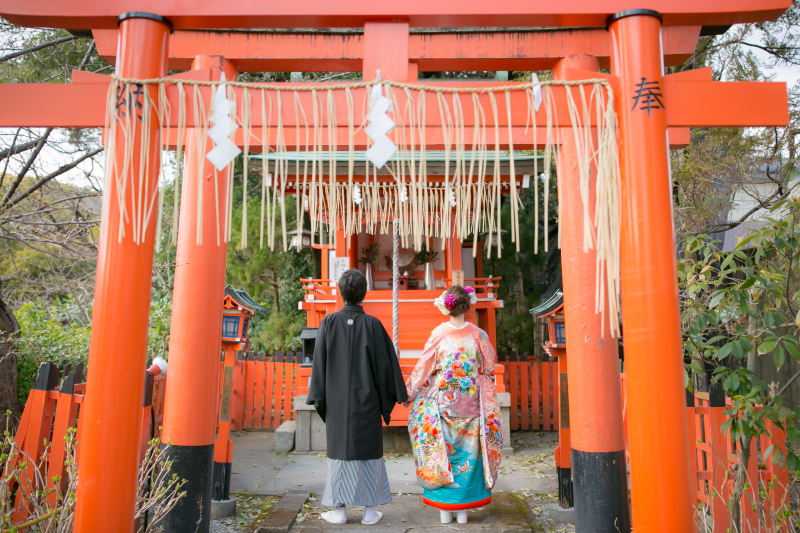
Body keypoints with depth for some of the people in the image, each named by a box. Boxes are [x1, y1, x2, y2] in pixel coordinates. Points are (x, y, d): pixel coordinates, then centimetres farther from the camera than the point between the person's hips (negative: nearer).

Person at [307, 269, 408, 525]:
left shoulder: (329, 323, -5)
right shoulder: (373, 325, -8)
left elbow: (319, 361, -4)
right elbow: (384, 363, -5)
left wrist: (319, 398, 4)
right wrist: (388, 399, 6)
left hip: (337, 400, 1)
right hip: (366, 400, -1)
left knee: (339, 448, 10)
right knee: (369, 449, 9)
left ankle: (339, 509, 17)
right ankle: (370, 510, 15)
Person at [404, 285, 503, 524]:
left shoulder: (438, 334, -9)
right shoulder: (478, 335, -5)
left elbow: (423, 370, -3)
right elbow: (489, 370, 5)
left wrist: (409, 394, 9)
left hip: (443, 403, -1)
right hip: (471, 404, 2)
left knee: (443, 450, 10)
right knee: (468, 451, 12)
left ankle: (445, 507, 17)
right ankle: (463, 507, 19)